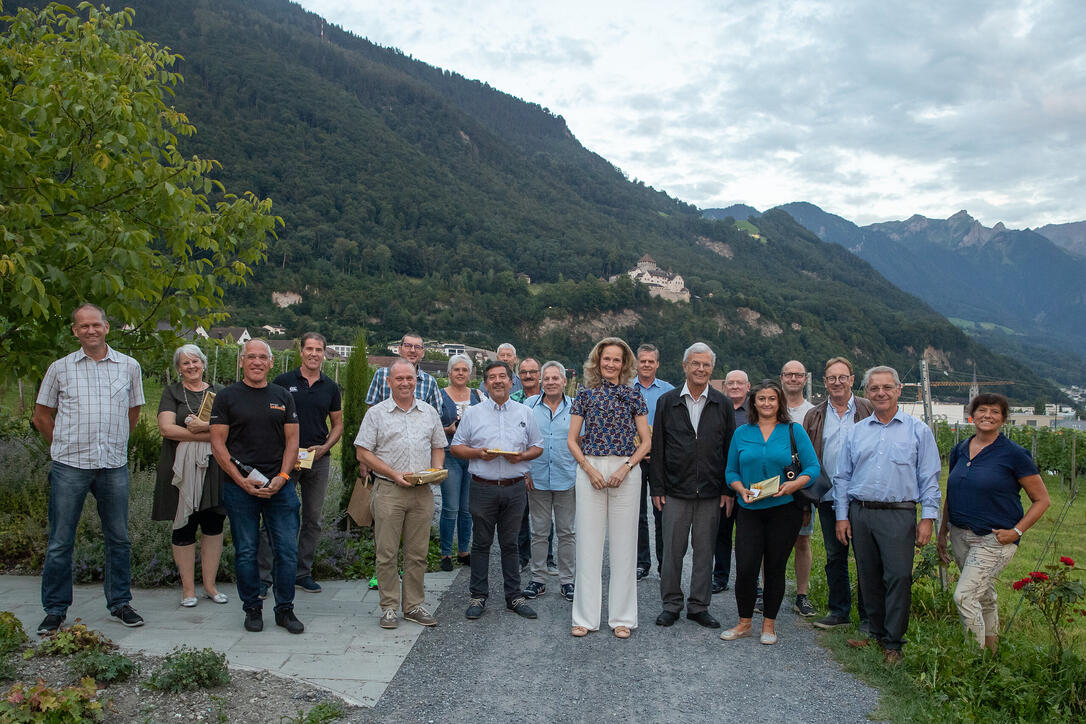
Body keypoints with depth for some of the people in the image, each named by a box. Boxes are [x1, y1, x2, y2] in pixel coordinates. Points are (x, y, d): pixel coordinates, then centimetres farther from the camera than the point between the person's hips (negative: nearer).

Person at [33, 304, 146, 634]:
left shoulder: (129, 366, 6)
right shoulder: (60, 368, 4)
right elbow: (42, 415, 12)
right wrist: (66, 446, 9)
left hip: (114, 466, 1)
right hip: (69, 467, -1)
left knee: (118, 538, 8)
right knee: (60, 542, 4)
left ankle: (120, 603, 21)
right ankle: (55, 610, 16)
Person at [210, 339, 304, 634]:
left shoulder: (283, 397, 11)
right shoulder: (227, 397, 3)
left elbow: (292, 441, 8)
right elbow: (218, 444, -2)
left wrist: (281, 477, -6)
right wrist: (242, 480, -11)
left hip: (279, 486, 2)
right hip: (239, 488, -2)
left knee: (287, 551, 1)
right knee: (246, 552, 5)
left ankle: (284, 610, 14)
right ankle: (252, 609, 21)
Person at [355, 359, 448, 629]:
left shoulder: (429, 412, 12)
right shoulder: (376, 413, 2)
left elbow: (438, 448, 18)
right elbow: (363, 453, -2)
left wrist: (436, 470, -3)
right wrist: (394, 474, -12)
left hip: (422, 493, 3)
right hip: (389, 491, -3)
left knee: (418, 553, 8)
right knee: (387, 553, 1)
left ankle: (414, 605, 18)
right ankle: (389, 607, 12)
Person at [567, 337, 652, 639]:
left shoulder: (633, 395, 6)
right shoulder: (585, 393, 6)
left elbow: (646, 441, 5)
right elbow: (572, 439, 5)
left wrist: (625, 468, -9)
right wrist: (589, 468, -8)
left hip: (626, 472, 0)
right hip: (590, 470, 0)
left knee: (623, 543, 3)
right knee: (588, 543, 3)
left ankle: (622, 617, 15)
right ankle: (586, 616, 14)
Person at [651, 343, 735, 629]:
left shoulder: (723, 405, 6)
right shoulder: (667, 402, 4)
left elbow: (730, 449, 7)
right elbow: (657, 448, 3)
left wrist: (728, 489, 1)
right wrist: (658, 488, -1)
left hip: (710, 493, 1)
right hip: (675, 491, -1)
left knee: (705, 551, 8)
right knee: (672, 550, 4)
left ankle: (699, 606, 20)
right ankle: (671, 604, 19)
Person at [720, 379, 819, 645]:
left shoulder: (794, 431, 3)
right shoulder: (741, 433, 8)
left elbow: (813, 466, 0)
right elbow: (731, 471, 11)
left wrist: (795, 484, -18)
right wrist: (742, 490, -8)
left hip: (784, 509, -1)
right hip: (750, 510, 1)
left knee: (775, 568, 6)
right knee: (745, 568, -4)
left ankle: (769, 625, 21)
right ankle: (744, 623, 15)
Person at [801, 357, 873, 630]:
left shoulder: (869, 411, 2)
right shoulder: (814, 416, 10)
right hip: (828, 498, 3)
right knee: (835, 557, 11)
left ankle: (868, 616, 15)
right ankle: (839, 611, 24)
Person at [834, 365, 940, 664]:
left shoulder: (918, 430, 4)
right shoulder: (856, 431, 12)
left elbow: (930, 478, 1)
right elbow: (842, 477, 14)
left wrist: (928, 517, -6)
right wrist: (842, 515, 7)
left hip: (898, 515, -3)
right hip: (860, 513, 4)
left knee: (898, 577, -7)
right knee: (869, 578, 9)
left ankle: (893, 642, 4)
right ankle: (877, 633, 24)